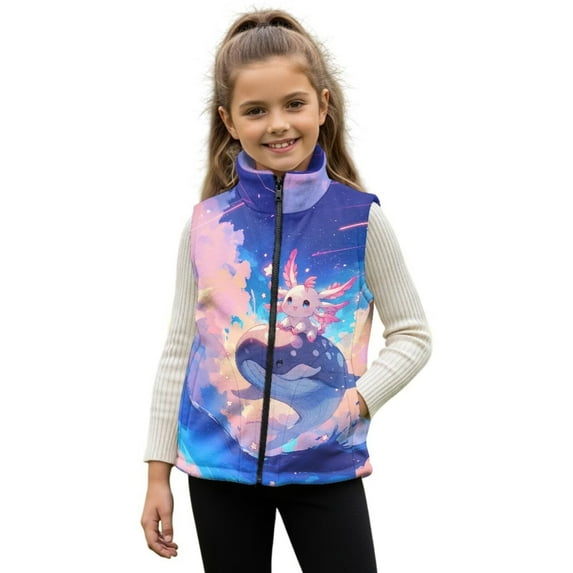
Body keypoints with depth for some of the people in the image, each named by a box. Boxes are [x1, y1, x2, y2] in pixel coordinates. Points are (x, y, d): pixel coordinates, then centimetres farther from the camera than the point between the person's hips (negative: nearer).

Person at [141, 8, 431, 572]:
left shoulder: (359, 217, -7)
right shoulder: (205, 224, -3)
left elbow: (412, 333, 1)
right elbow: (179, 351, 4)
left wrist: (358, 400, -14)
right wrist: (158, 473, 5)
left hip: (325, 463, -1)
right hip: (218, 462, 2)